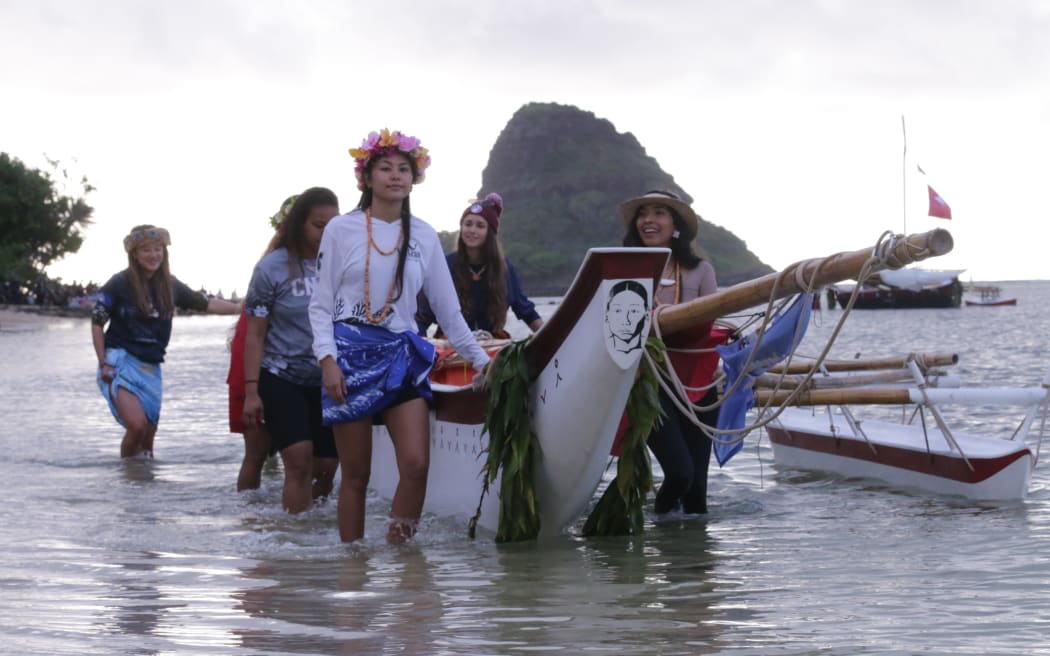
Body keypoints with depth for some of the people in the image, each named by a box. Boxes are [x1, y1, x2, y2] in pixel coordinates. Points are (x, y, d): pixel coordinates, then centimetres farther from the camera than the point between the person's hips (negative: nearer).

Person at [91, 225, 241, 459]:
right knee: (137, 425, -21)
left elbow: (207, 304, 10)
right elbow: (97, 322, -3)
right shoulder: (120, 284, -7)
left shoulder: (170, 286, 7)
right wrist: (104, 364, -8)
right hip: (121, 360, -5)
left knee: (148, 436, 4)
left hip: (151, 367, 5)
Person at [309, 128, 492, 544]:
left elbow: (447, 308, 15)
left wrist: (480, 359, 12)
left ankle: (396, 552, 0)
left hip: (403, 355, 3)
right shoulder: (342, 229, 2)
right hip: (352, 354, -2)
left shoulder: (423, 236, 10)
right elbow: (321, 304, 1)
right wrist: (328, 359, -12)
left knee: (417, 465, -13)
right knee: (356, 474, 0)